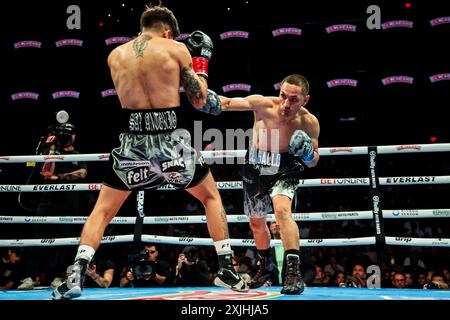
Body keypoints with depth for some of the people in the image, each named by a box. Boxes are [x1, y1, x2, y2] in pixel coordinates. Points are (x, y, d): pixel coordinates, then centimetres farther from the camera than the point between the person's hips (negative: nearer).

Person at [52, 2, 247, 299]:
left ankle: (76, 277, 2)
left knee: (103, 210, 16)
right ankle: (227, 271, 17)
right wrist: (201, 61, 16)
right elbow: (200, 101, 3)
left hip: (134, 140, 2)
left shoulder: (115, 55, 9)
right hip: (172, 138, -1)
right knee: (211, 197, 21)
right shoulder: (177, 49, 0)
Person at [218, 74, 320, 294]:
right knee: (256, 221, 18)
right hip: (255, 168, 3)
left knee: (282, 209, -32)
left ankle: (293, 272, -31)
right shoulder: (263, 105, -21)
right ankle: (266, 266, 45)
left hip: (284, 170, -3)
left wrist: (307, 153, -29)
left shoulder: (309, 122, -17)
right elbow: (228, 103, -18)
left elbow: (313, 162, -5)